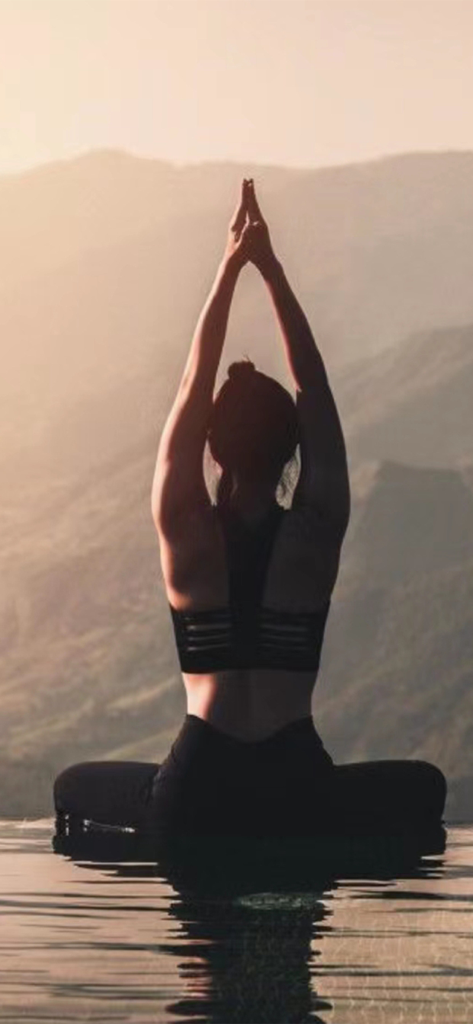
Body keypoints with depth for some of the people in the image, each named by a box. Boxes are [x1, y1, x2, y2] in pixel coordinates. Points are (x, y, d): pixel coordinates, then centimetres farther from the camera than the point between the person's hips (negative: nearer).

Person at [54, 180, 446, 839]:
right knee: (423, 787, 29)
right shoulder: (317, 535, -3)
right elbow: (315, 389, 5)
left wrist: (230, 268, 7)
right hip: (298, 796, 0)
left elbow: (193, 387, 4)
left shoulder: (188, 537, -3)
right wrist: (271, 270, 7)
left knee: (74, 788, 29)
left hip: (192, 801, 0)